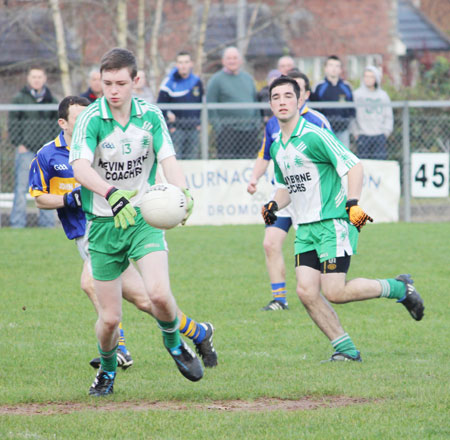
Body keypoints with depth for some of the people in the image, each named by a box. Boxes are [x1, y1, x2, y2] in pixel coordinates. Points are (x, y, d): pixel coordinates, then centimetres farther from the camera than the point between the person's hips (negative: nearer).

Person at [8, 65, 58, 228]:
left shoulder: (51, 100, 12)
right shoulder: (20, 98, 3)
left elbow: (57, 123, 16)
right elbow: (13, 123, 1)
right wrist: (18, 143, -7)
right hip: (26, 149, -3)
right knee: (21, 187, -5)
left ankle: (47, 221, 11)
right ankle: (17, 223, -4)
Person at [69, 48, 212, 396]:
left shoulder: (150, 116, -2)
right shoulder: (91, 119, -13)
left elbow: (168, 160, -10)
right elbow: (80, 166, -29)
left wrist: (183, 193, -32)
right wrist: (111, 194, -47)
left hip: (144, 217, 1)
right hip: (104, 223, -1)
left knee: (159, 293, -22)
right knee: (110, 317, 0)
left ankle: (175, 344, 10)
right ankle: (107, 368, 31)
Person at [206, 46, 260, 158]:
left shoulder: (248, 78, 17)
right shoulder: (216, 80, 1)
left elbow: (255, 102, 21)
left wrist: (257, 124, 11)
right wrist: (218, 127, -12)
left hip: (249, 131, 5)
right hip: (227, 131, -5)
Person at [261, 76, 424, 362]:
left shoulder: (314, 136, -13)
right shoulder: (276, 148, 12)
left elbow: (354, 166, -15)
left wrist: (353, 203, -25)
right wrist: (274, 206, 7)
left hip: (333, 223, -7)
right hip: (306, 228, 7)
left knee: (334, 293, -14)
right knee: (307, 292, -7)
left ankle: (399, 288, 7)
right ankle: (347, 349, 4)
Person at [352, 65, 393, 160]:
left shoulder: (383, 95, 11)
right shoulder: (357, 94, 3)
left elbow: (389, 116, 15)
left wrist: (386, 131, 4)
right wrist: (355, 132, -4)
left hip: (380, 136, 2)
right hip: (363, 136, -2)